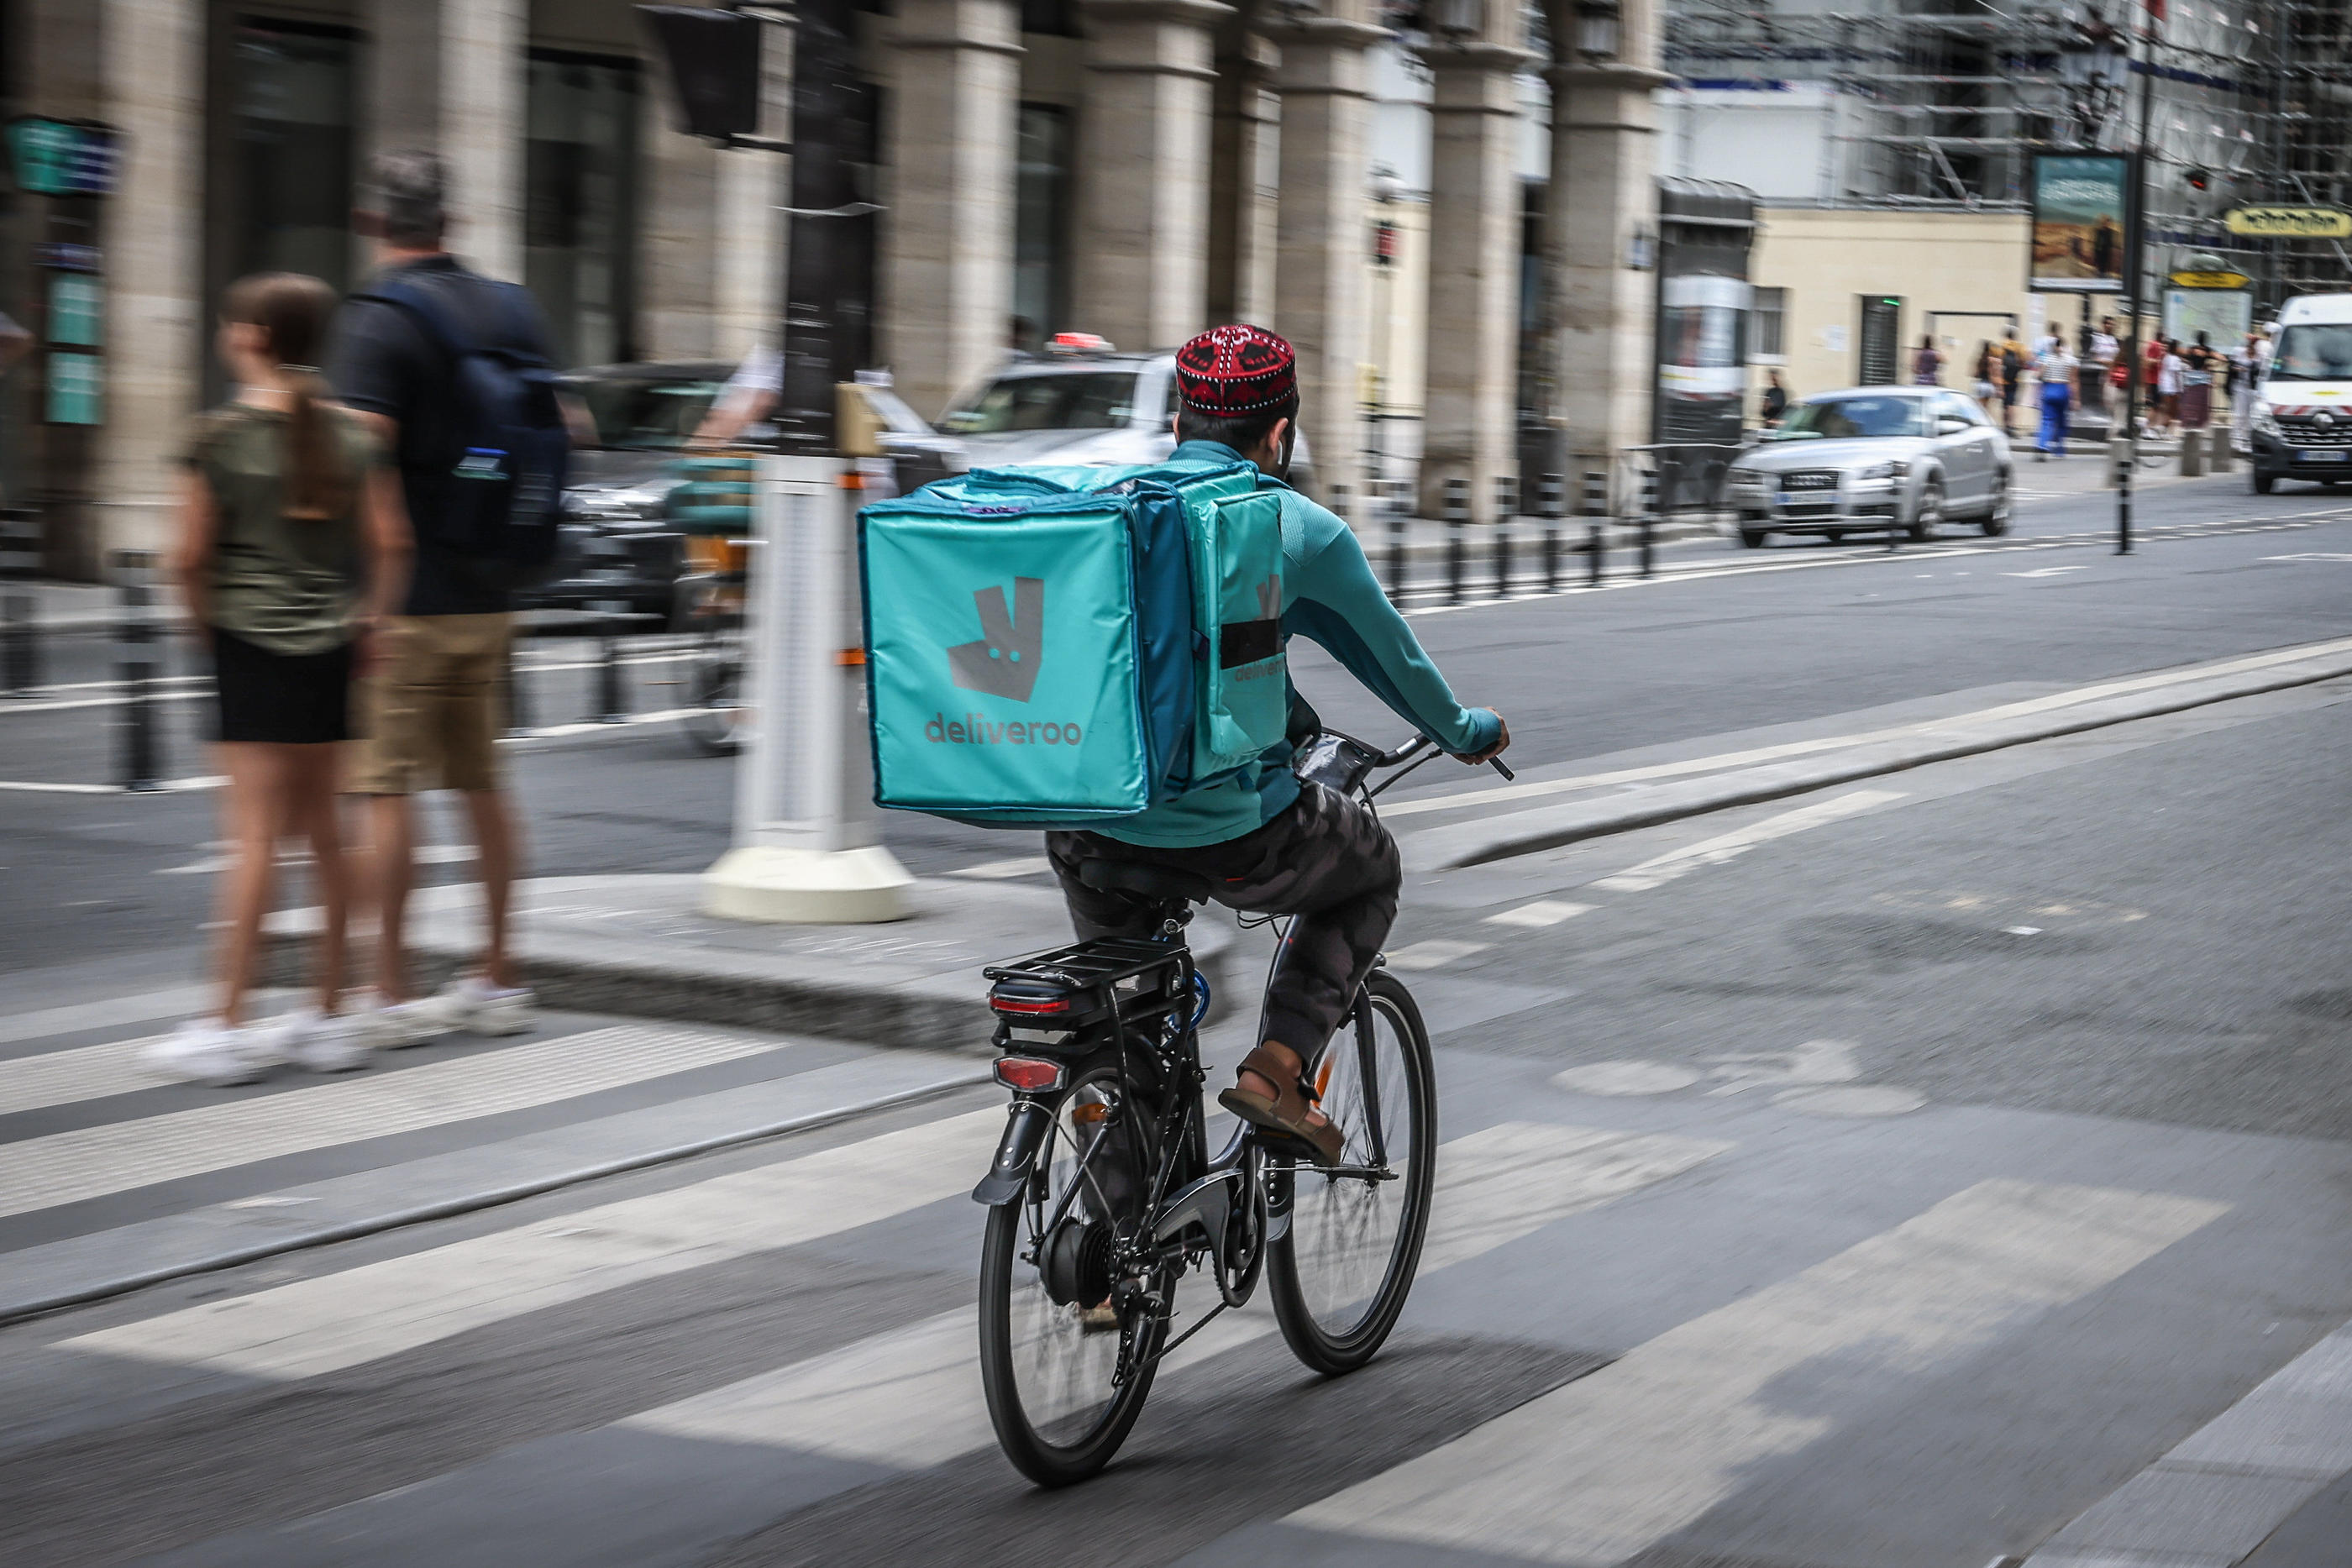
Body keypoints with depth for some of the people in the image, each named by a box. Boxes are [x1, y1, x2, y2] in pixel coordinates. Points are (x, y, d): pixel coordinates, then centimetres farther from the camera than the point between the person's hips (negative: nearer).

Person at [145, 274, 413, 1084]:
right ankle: (330, 1014, 15)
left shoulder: (222, 435, -9)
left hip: (252, 649, -5)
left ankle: (228, 1024, -3)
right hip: (329, 650, 5)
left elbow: (189, 557, -10)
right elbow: (391, 543, 0)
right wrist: (368, 620, 9)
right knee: (322, 829, 11)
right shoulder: (350, 433, 3)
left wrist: (205, 621, 6)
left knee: (255, 836, -5)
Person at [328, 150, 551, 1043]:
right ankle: (499, 979, 19)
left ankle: (390, 991, -2)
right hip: (487, 594, 7)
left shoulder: (377, 320, -13)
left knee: (385, 788, -2)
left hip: (403, 597, -7)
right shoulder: (512, 311, 9)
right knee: (482, 782, 14)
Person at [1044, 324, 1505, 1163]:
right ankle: (1278, 1065, 9)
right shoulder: (1300, 529, -2)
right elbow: (1391, 656, 13)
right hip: (1231, 836, -4)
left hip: (1088, 833, 4)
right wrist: (1467, 733, 33)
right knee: (1373, 868, 26)